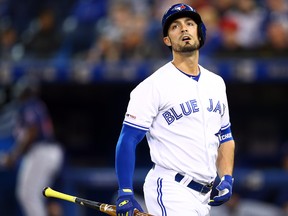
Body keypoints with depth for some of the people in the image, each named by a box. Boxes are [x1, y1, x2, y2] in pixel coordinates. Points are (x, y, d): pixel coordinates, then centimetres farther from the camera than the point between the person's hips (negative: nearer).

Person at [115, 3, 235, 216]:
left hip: (204, 198, 7)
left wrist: (227, 179, 7)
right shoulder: (154, 85, -7)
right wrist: (125, 193, -17)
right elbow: (128, 139, -9)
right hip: (170, 190, -7)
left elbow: (225, 136, 23)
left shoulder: (216, 83, 15)